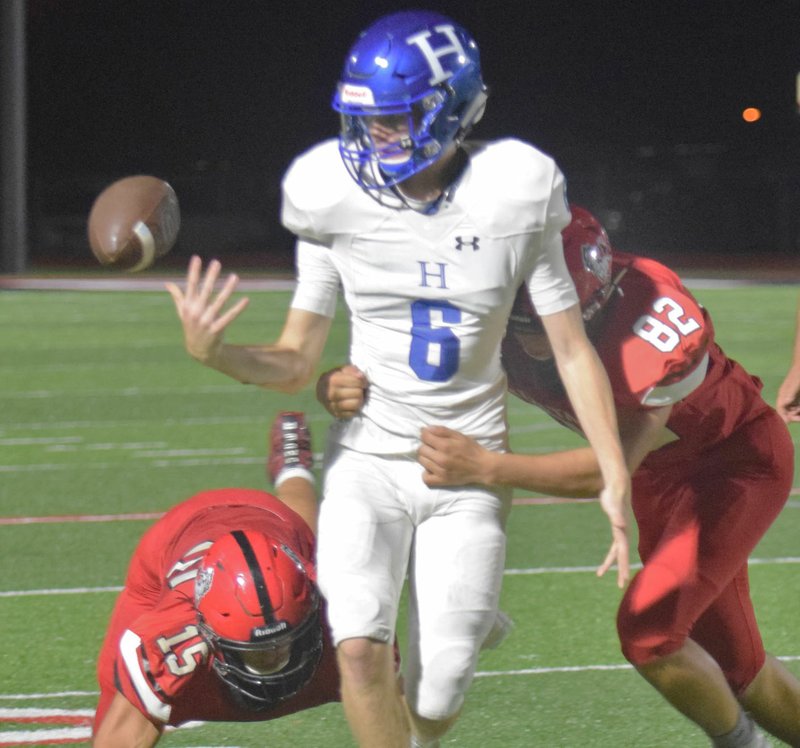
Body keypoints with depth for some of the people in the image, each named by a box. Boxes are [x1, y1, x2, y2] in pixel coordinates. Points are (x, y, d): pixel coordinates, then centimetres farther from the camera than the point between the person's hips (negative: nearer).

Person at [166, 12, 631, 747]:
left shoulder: (514, 197, -11)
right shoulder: (336, 196, -8)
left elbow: (573, 350, -3)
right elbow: (297, 362, -2)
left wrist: (616, 479, -9)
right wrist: (213, 352, -22)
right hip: (369, 458, 1)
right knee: (360, 647, -23)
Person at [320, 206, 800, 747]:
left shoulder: (651, 323, -38)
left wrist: (486, 468, -52)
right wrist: (342, 389, -42)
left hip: (739, 457, -6)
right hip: (662, 471, 6)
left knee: (648, 631, -21)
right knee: (730, 665, 12)